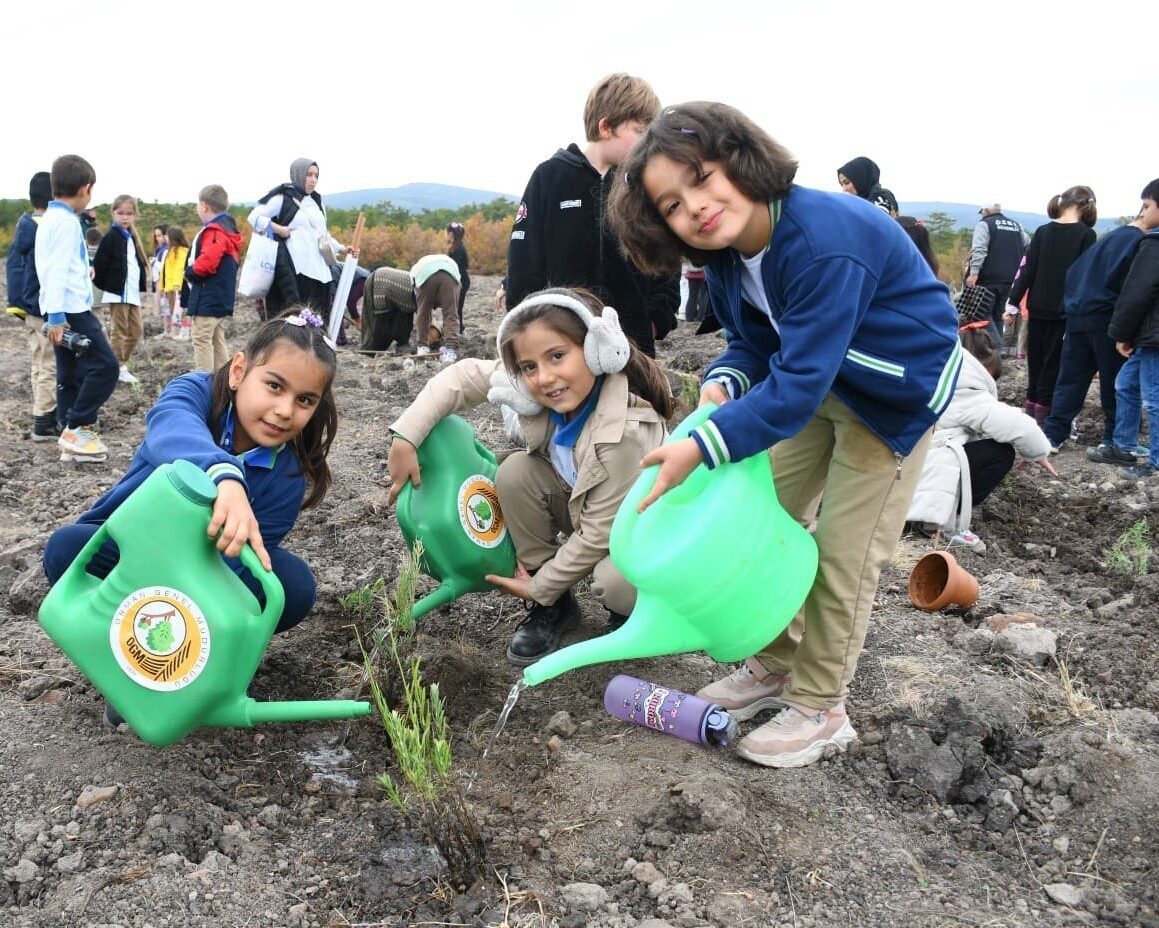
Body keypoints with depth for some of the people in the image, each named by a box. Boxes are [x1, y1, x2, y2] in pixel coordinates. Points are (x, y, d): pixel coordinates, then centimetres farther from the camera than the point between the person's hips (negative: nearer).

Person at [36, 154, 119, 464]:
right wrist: (57, 317, -22)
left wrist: (56, 315, 22)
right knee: (104, 366, -9)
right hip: (72, 310, -10)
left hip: (63, 311, 10)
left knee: (71, 375, 11)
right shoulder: (66, 222, -12)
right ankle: (76, 429, -7)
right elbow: (58, 271, -19)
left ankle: (71, 439, 14)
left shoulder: (48, 219, 18)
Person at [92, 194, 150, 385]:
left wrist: (142, 287, 12)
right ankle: (119, 369, 4)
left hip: (132, 294, 8)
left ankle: (122, 363, 21)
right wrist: (103, 286, -9)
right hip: (117, 293, -8)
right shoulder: (110, 237, -9)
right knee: (120, 332, -3)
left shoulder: (132, 237, 14)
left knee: (137, 330, 10)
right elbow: (99, 263, -13)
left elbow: (140, 264, 18)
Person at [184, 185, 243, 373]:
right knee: (217, 341, 16)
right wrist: (193, 271, 12)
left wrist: (190, 272, -7)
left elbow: (207, 262, -26)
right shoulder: (228, 229, 16)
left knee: (202, 339, -8)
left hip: (208, 299, -10)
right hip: (222, 298, 10)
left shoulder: (214, 232, -16)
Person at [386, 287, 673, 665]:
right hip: (578, 505, 6)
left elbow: (600, 533, -28)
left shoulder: (627, 430, -37)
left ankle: (634, 609, 4)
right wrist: (405, 438, -19)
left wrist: (538, 587, -17)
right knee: (515, 471, -17)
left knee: (616, 582, -37)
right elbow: (464, 376, -9)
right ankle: (552, 606, -2)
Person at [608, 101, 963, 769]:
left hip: (899, 391, -8)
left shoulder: (825, 243, -37)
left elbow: (799, 384, -38)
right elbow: (756, 343, -1)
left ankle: (821, 710, 14)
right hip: (823, 381, 8)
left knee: (844, 553, -3)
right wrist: (722, 384, -23)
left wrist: (702, 449, -39)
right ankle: (776, 664, 28)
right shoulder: (727, 252, -10)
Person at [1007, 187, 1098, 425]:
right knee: (1053, 361, 3)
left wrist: (1013, 303, 3)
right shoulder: (1086, 235, -6)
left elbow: (1028, 270, 2)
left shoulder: (1043, 231, 4)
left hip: (1038, 307, 4)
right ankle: (1043, 414, 3)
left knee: (1035, 358, 12)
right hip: (1065, 309, -4)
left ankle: (1032, 409, 16)